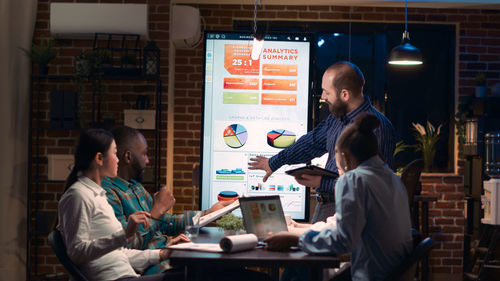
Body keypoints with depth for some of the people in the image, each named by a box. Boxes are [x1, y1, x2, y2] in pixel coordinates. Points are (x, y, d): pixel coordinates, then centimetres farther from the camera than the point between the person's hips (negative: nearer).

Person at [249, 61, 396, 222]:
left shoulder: (377, 127, -15)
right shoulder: (337, 117, 13)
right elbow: (312, 142, 30)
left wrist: (323, 183, -18)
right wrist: (274, 163, 38)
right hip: (324, 206, 7)